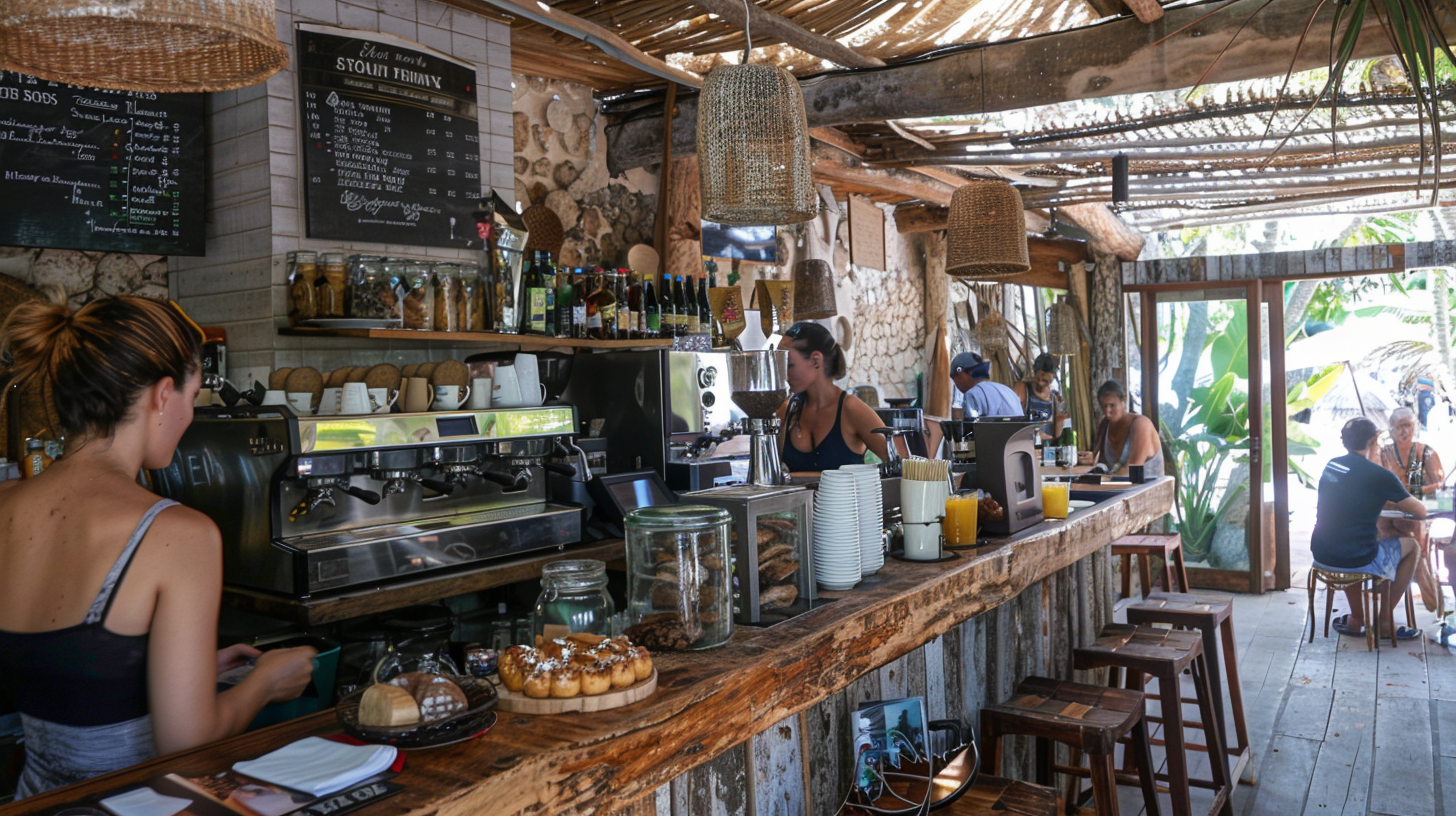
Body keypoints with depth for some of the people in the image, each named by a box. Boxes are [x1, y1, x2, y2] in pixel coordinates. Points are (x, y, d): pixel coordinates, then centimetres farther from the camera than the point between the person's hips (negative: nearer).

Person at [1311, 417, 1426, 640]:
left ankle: (1356, 619, 37)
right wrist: (1402, 501, 17)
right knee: (1411, 546, 21)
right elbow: (1420, 511, -2)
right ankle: (1385, 619, 27)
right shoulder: (1378, 475, -12)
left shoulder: (1331, 465, 7)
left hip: (1321, 557, 6)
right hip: (1357, 562, -6)